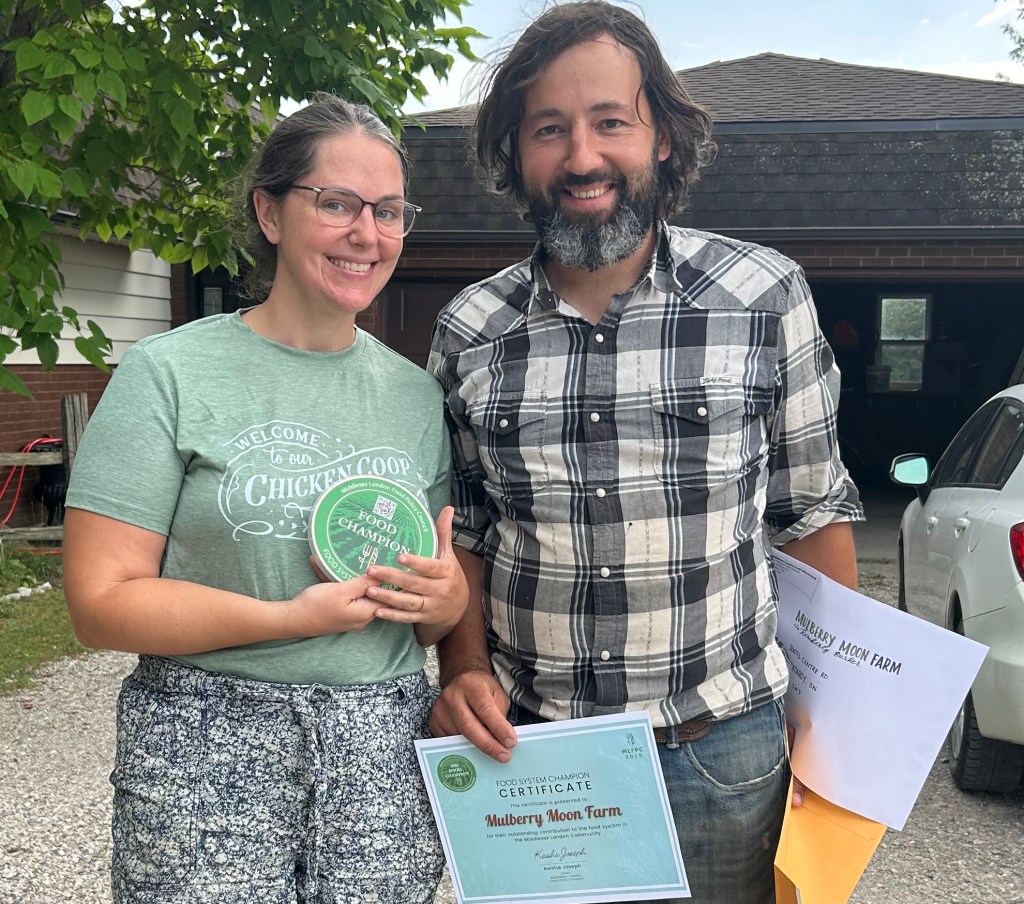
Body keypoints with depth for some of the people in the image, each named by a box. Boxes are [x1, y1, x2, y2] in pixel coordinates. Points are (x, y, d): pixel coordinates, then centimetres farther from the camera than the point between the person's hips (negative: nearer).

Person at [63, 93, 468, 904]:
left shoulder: (415, 391, 8)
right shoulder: (170, 373, -5)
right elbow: (102, 601, -9)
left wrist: (446, 601, -7)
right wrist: (293, 616, -19)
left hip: (385, 759, 4)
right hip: (208, 753, -3)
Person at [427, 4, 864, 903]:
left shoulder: (766, 297, -7)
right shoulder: (468, 331, -2)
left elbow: (813, 513, 0)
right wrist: (465, 669, -5)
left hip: (720, 749, -1)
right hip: (520, 742, 2)